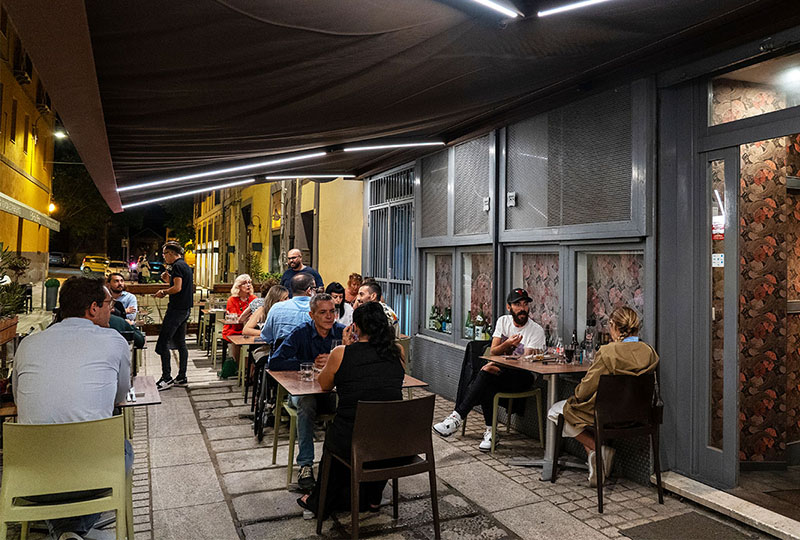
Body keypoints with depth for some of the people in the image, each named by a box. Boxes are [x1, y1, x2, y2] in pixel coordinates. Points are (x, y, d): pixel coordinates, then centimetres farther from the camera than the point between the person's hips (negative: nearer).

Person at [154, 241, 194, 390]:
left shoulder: (177, 266, -13)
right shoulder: (185, 265, 17)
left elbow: (177, 288, -22)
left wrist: (164, 292, -7)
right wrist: (169, 279, 13)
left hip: (176, 309, -10)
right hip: (185, 309, 10)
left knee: (162, 343, -6)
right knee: (180, 343, 12)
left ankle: (166, 378, -3)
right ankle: (182, 377, 16)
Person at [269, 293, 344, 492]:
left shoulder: (343, 332, -2)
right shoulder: (300, 333, -7)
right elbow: (274, 363, -15)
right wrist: (312, 364, -17)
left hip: (334, 390, 1)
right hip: (303, 389, -1)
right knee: (306, 403, -35)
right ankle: (305, 464, -29)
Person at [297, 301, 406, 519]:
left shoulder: (341, 354, -10)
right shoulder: (397, 352, -1)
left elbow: (324, 385, 10)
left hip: (352, 443, -2)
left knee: (333, 437, 33)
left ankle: (321, 501, 52)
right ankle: (372, 498, 51)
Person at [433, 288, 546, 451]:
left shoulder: (537, 331, -7)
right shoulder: (503, 321, 9)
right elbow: (493, 351, 1)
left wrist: (496, 367, -27)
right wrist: (507, 344, -22)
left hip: (524, 376, -4)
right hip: (502, 371, 4)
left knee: (487, 372, -33)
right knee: (486, 387, -33)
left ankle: (457, 417, -34)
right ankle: (490, 432, -25)